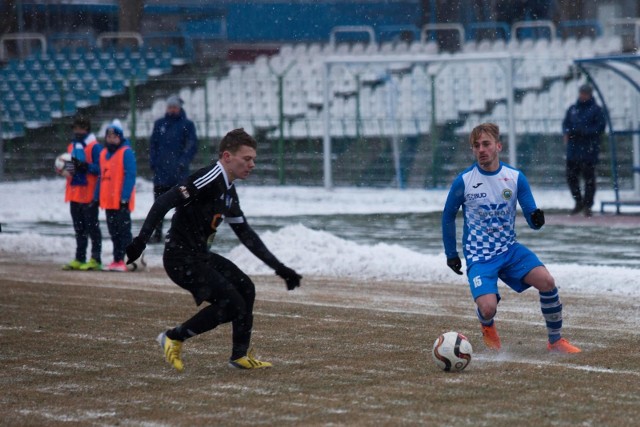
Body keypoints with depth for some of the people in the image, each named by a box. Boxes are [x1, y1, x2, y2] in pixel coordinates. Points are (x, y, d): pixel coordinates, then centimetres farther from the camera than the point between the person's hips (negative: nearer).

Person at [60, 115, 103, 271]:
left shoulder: (94, 147, -7)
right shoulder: (71, 146, 16)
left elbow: (100, 168, -14)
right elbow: (65, 167, 21)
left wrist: (83, 166, -26)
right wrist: (65, 167, -2)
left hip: (89, 195, -7)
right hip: (74, 193, 7)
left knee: (92, 227, -4)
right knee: (79, 228, 11)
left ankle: (95, 259, -3)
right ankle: (79, 259, 16)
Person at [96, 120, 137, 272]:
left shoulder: (126, 152, -8)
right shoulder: (104, 153, 16)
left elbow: (130, 176, -13)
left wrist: (125, 197, -19)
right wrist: (97, 196, 15)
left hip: (121, 201, -8)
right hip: (108, 201, 8)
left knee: (124, 231, -6)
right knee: (113, 231, 11)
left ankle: (127, 261, -6)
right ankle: (117, 260, 16)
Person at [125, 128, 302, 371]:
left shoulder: (228, 192, 15)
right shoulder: (210, 179, -17)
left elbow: (246, 235, 22)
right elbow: (164, 203, -25)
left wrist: (279, 268, 21)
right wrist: (142, 239, -34)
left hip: (201, 255, 10)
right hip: (181, 258, -10)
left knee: (245, 289, 13)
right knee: (231, 303, -13)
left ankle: (240, 356, 23)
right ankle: (174, 338, 1)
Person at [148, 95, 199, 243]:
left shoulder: (187, 124, 0)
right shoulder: (159, 124, 10)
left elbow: (192, 146, -4)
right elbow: (153, 144, 12)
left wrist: (183, 162, -17)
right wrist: (153, 162, -1)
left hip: (179, 173, -3)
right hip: (161, 171, 3)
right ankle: (157, 233, 10)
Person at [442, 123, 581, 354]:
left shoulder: (516, 178, -3)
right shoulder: (463, 181, -8)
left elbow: (532, 221, -1)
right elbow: (448, 216, 7)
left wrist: (537, 220, -25)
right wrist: (451, 254, 6)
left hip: (510, 250, 2)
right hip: (478, 256, -2)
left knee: (546, 281, -22)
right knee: (488, 308, -23)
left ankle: (556, 341, -3)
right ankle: (488, 327, 18)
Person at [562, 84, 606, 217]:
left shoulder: (596, 110, -1)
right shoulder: (572, 109, 15)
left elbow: (600, 127, -8)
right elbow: (565, 123, 17)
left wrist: (583, 131, -18)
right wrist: (566, 132, -6)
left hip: (589, 149, -5)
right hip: (573, 149, 5)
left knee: (589, 177, -4)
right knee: (571, 176, 6)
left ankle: (587, 205, 2)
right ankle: (578, 202, 21)